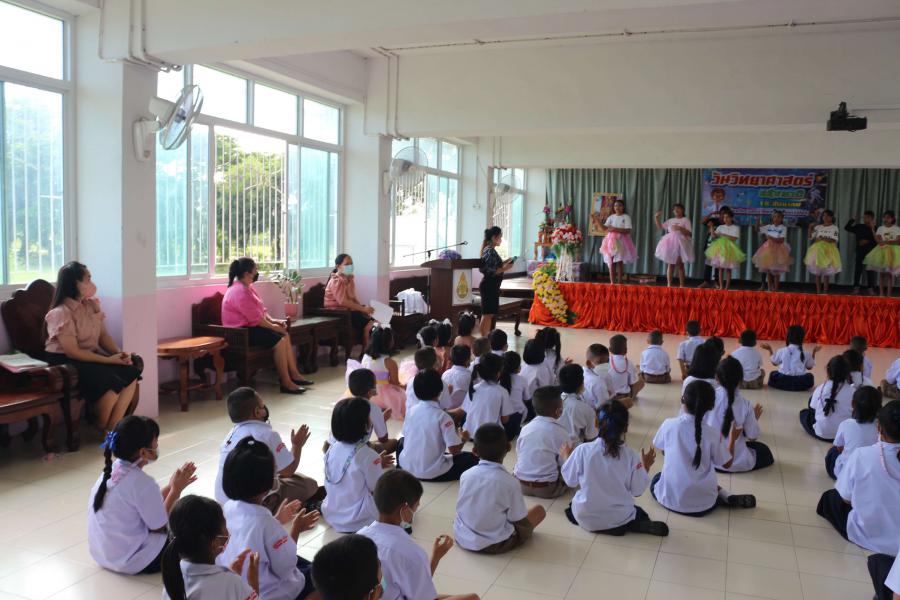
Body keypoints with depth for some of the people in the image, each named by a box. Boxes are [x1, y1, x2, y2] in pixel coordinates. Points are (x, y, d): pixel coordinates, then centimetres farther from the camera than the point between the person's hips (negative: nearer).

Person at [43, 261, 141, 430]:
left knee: (131, 373, -17)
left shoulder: (92, 305, 7)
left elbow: (103, 335, 9)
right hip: (65, 362, -8)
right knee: (111, 382, -30)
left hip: (91, 356, 8)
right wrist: (109, 360, -22)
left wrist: (119, 353, -11)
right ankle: (103, 430, -8)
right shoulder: (60, 314, -17)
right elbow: (72, 352, -21)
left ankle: (113, 427, -12)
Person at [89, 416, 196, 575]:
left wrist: (171, 487, 5)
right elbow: (159, 527, -13)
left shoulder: (111, 471, 0)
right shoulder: (141, 482, -25)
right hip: (130, 561, -8)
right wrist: (176, 489, -7)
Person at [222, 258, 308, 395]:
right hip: (241, 332, -11)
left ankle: (294, 374, 3)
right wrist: (273, 326, -12)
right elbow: (256, 318, -23)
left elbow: (261, 309, 16)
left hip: (249, 327, 11)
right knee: (279, 341, -21)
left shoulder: (247, 287, 13)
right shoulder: (240, 292, -21)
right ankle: (286, 383, -16)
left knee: (285, 335, 2)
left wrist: (273, 320, 0)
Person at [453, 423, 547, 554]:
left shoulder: (465, 475, -10)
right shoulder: (510, 482, -21)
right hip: (495, 544, -3)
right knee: (539, 510, 10)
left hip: (462, 539, 3)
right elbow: (520, 520, -14)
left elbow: (461, 508, 4)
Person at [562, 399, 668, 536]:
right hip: (619, 518, 1)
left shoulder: (583, 450, -19)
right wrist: (645, 467, 8)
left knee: (571, 509, 33)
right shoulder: (631, 456, -17)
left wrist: (566, 457, 11)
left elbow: (570, 481, -5)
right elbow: (637, 491, -7)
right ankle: (622, 525, 0)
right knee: (640, 514, 33)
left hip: (585, 518, -1)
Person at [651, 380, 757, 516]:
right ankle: (726, 497, 10)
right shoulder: (713, 434, -13)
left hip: (670, 500, -2)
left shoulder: (668, 424, -11)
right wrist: (733, 438, 17)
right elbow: (727, 463, 3)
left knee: (656, 478, 31)